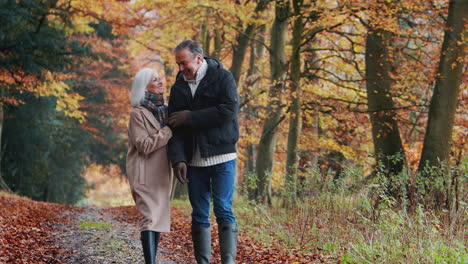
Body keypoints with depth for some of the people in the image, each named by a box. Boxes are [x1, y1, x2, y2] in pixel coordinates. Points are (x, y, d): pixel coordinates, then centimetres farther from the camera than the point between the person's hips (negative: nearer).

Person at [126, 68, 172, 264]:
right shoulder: (138, 113, -9)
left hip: (162, 173, 7)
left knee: (159, 217, 7)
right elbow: (144, 145, -16)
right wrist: (169, 131, -15)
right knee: (150, 218, -15)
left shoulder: (164, 110, 12)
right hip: (145, 173, -7)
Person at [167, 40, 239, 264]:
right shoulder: (178, 87, 10)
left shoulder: (223, 78, -3)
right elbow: (175, 126, 5)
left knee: (223, 210, -9)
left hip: (221, 156, -4)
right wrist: (178, 158, -10)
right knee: (199, 215, 6)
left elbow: (228, 111, -16)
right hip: (194, 160, 4)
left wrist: (190, 118, -12)